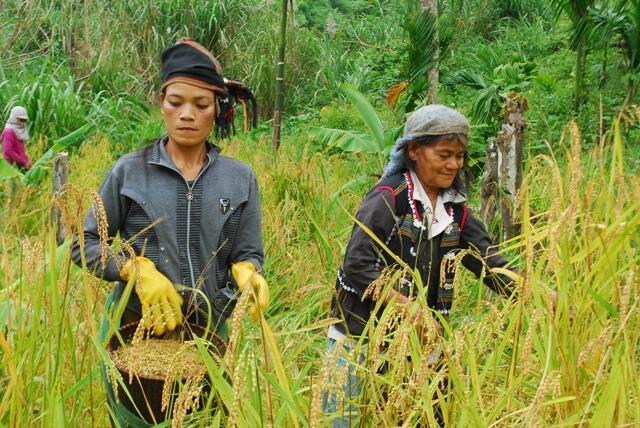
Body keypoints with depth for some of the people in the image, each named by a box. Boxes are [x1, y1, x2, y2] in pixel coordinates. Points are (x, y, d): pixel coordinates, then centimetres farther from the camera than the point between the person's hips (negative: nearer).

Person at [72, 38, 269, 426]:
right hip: (135, 330, -1)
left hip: (211, 331, 2)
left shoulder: (240, 178, 0)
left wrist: (247, 273, -20)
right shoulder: (129, 171, -4)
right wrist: (137, 270, -17)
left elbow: (248, 254, 3)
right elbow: (84, 246, -1)